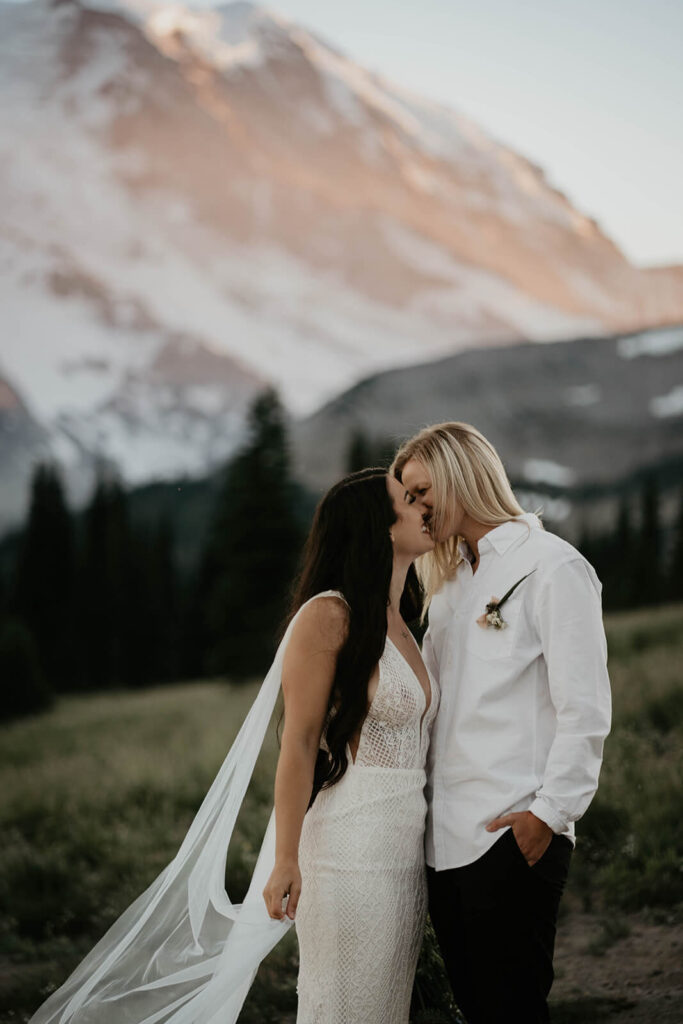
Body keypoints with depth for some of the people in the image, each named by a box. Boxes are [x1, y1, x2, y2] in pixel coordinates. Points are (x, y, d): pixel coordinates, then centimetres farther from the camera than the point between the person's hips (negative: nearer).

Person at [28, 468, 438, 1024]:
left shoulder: (401, 626, 15)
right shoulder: (328, 615, -9)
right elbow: (298, 741, -14)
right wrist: (287, 861, -17)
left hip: (406, 852, 8)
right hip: (350, 847, -8)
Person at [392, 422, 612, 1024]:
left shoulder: (551, 566, -5)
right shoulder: (452, 579, 20)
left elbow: (585, 712, -11)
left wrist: (548, 814, -15)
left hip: (514, 835, -7)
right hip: (446, 833, 8)